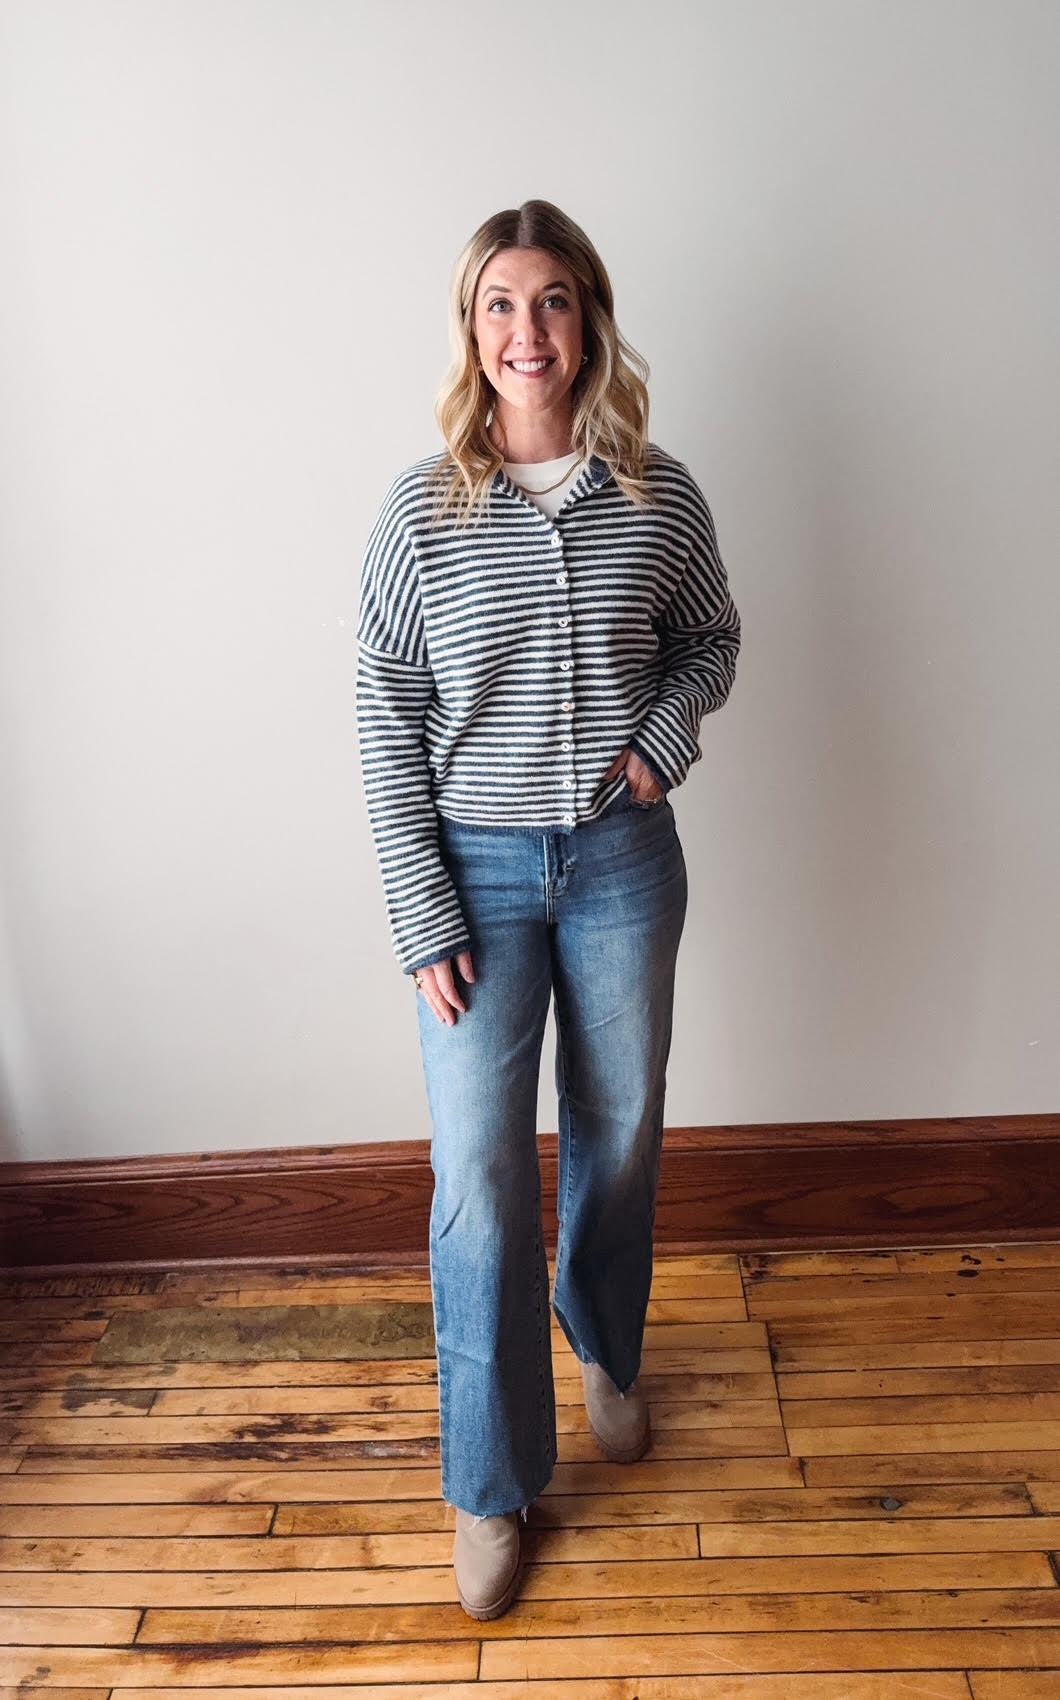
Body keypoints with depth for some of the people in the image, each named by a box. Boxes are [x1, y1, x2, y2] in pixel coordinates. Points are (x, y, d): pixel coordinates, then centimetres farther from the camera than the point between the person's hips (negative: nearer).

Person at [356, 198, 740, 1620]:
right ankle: (491, 1482, 20)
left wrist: (664, 738, -7)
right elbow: (386, 720, -6)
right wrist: (423, 917, -10)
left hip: (622, 859, 2)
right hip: (476, 865, -2)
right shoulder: (422, 511, -7)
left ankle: (605, 1353, 46)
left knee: (620, 1133, 16)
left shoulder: (661, 497, -2)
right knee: (480, 1174, -1)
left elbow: (712, 639, 14)